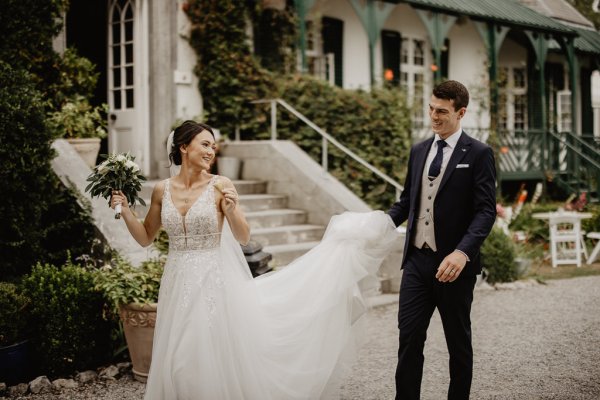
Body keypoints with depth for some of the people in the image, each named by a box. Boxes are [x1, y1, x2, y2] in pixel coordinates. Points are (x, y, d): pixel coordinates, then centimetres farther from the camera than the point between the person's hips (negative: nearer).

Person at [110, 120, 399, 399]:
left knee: (222, 360, 2)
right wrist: (125, 210, 0)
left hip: (216, 283, -3)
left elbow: (243, 237, -4)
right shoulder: (162, 190, 3)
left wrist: (231, 210, -21)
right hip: (180, 285, 3)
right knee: (182, 363, 10)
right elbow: (145, 238, 12)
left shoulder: (220, 186, -5)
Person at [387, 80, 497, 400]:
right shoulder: (419, 151, 12)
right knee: (409, 337, 1)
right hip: (417, 259, 5)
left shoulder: (478, 154, -6)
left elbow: (486, 211, -13)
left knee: (458, 343, 10)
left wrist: (463, 252, -26)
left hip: (453, 264, -4)